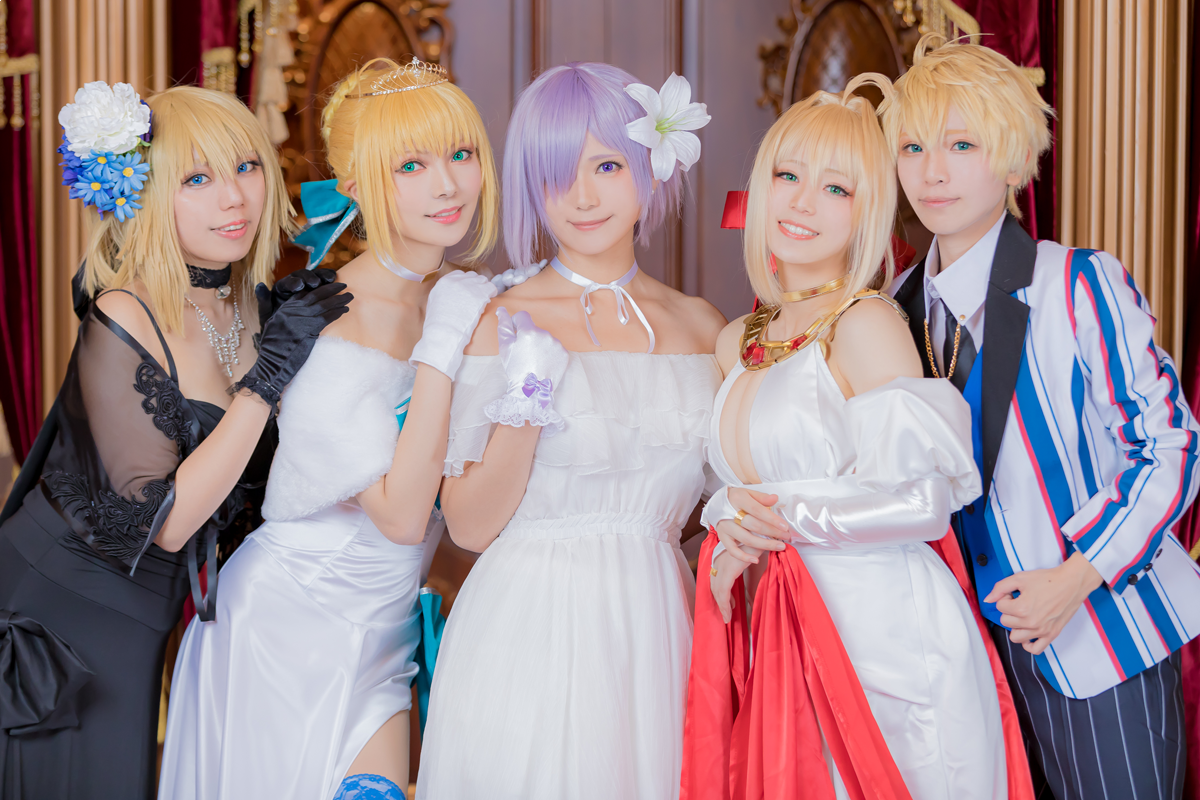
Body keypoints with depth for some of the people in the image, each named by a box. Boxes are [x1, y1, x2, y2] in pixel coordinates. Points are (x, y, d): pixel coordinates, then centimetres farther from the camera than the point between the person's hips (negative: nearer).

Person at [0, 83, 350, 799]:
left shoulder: (258, 304, -1)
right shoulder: (124, 325, -23)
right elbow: (159, 523, -25)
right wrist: (267, 378, -27)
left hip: (149, 612, 7)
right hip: (65, 606, -7)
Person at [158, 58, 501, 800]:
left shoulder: (464, 296, 0)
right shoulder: (335, 317, -21)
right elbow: (401, 514, -25)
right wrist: (442, 345, -26)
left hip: (387, 624, 7)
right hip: (297, 621, -7)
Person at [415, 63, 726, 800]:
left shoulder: (702, 325, 6)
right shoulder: (503, 322, -6)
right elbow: (470, 526, -7)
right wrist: (524, 409, -19)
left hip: (654, 634, 4)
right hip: (531, 642, -3)